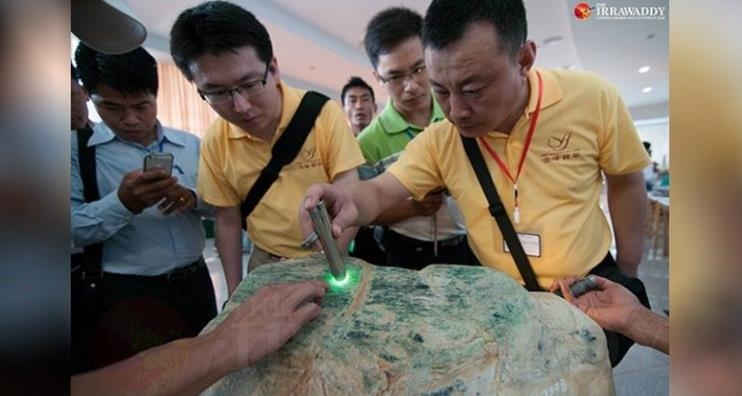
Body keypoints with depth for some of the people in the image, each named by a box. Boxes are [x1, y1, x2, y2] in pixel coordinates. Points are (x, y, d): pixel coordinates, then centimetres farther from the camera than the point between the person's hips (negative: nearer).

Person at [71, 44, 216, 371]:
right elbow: (73, 229, -13)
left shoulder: (190, 144, 3)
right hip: (128, 293, -3)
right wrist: (122, 203, -31)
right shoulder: (77, 148, -6)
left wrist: (193, 198, -16)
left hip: (195, 282, 4)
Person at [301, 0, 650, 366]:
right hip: (496, 297, 1)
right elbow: (379, 191, -13)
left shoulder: (592, 99, -15)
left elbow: (625, 181, -2)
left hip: (590, 287, 0)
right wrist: (351, 204, -39)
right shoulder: (438, 141, -14)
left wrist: (627, 276, 5)